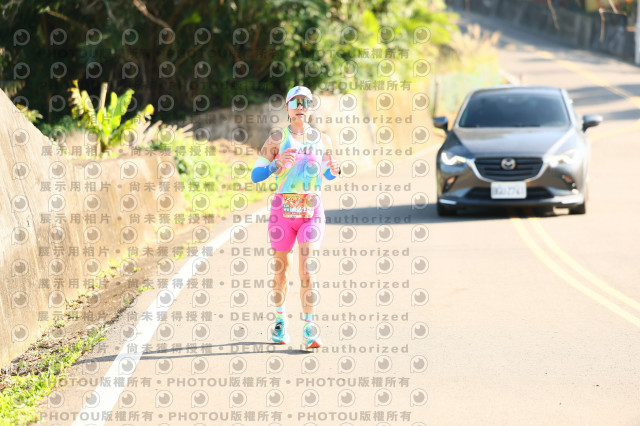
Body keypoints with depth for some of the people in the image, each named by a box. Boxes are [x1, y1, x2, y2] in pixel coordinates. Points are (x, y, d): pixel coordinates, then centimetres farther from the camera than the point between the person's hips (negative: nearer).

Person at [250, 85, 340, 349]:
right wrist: (277, 164, -19)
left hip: (311, 210, 0)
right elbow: (255, 175, -2)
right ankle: (281, 319, 33)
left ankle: (310, 329, -12)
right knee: (281, 267, 11)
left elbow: (327, 174, 22)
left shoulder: (322, 140, 8)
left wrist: (335, 170, -2)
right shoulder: (277, 140, 1)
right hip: (283, 208, 0)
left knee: (306, 267, -12)